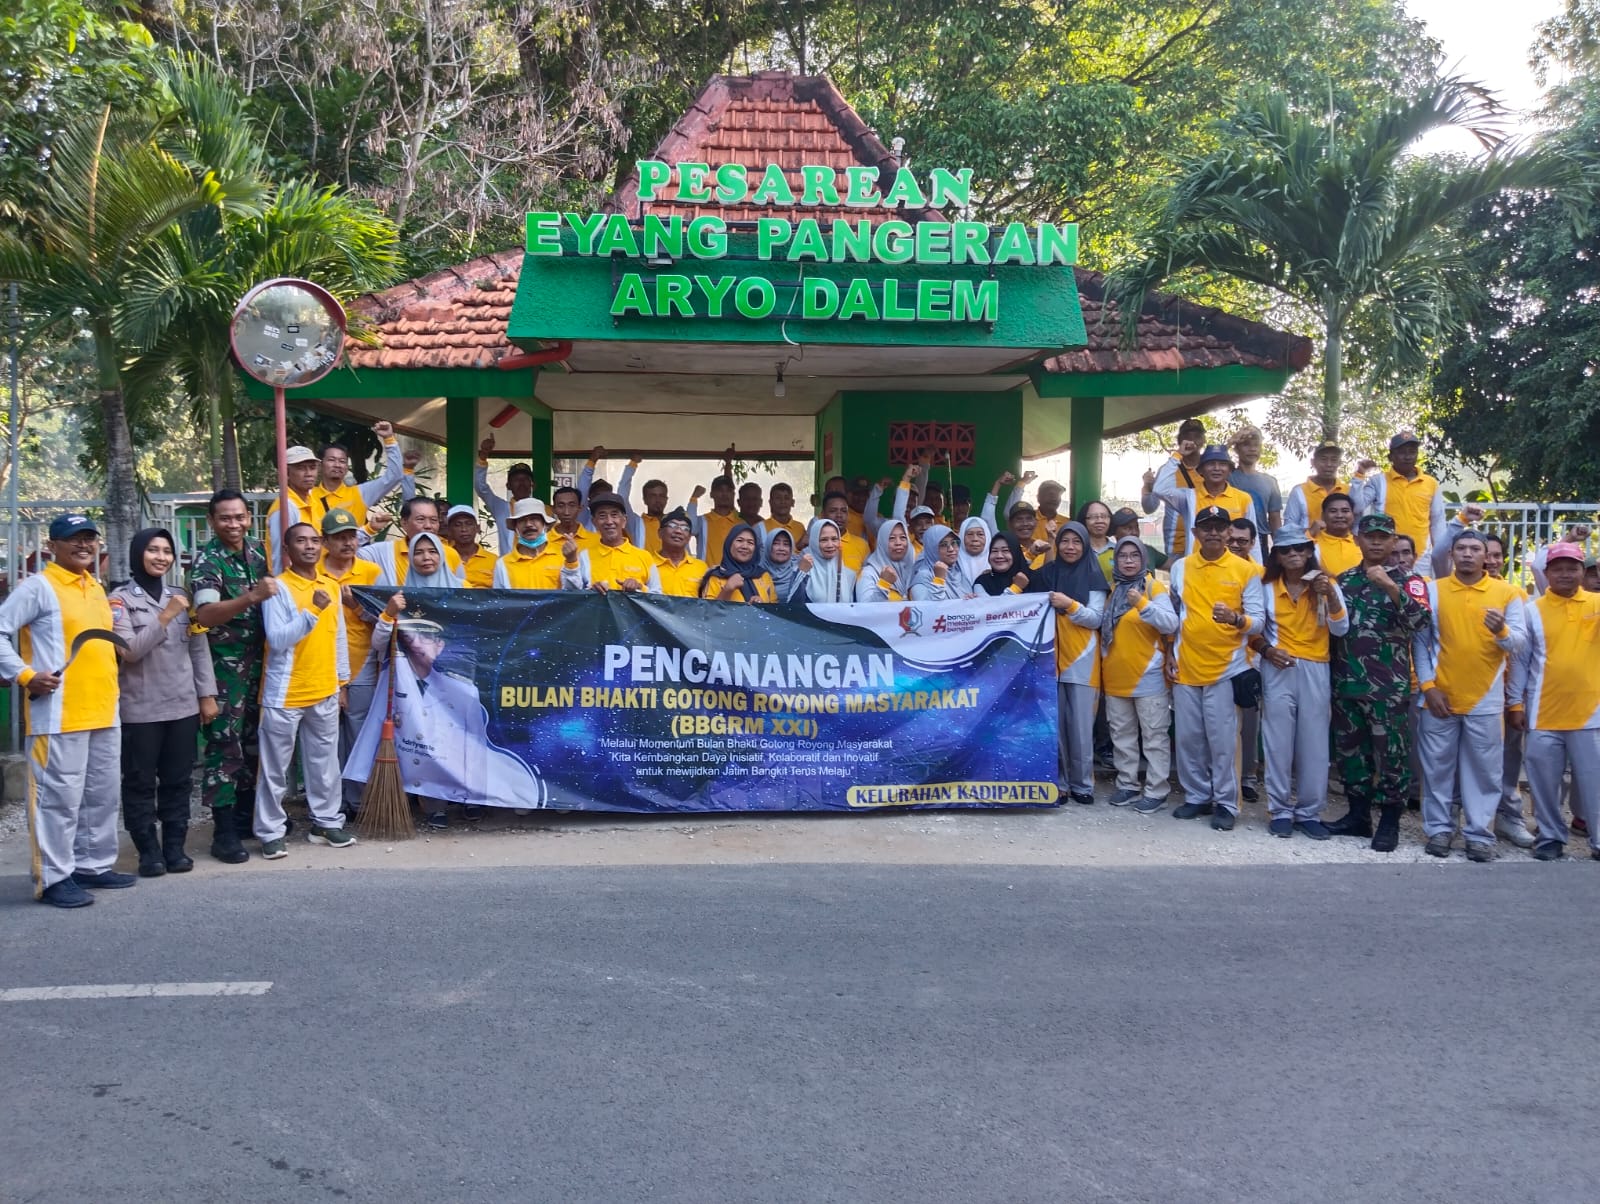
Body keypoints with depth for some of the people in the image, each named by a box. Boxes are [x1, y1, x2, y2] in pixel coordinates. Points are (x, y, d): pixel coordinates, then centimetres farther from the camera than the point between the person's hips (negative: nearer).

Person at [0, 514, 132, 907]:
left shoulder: (96, 588, 18)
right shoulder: (38, 586, -7)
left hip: (104, 712, 8)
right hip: (59, 715, -8)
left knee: (102, 796, 14)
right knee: (60, 798, -5)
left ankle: (94, 865, 25)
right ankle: (54, 878, 2)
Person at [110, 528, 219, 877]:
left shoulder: (181, 597, 10)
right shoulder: (120, 599, -2)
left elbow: (199, 648, 10)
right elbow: (129, 650, -13)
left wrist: (207, 694, 5)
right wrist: (165, 617, -19)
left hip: (183, 706, 4)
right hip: (140, 710, -4)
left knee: (178, 781, 7)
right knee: (140, 783, 1)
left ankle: (175, 847, 15)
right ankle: (149, 851, 8)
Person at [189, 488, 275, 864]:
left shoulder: (257, 551, 7)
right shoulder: (206, 559, -13)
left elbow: (274, 591, 25)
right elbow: (205, 614, -28)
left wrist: (277, 578, 3)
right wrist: (251, 597, -39)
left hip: (258, 661, 7)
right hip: (223, 665, -6)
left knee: (253, 741, 13)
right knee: (225, 744, -6)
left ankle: (246, 815, 26)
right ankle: (223, 832, -2)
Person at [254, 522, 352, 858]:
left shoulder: (332, 586, 9)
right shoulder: (278, 587, -10)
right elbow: (277, 639, -19)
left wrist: (341, 682, 15)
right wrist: (312, 611, -27)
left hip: (324, 692, 5)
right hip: (285, 694, -5)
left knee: (325, 763, 13)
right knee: (275, 767, 3)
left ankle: (327, 822, 25)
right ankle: (271, 833, 9)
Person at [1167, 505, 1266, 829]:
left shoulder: (1246, 569, -3)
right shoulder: (1180, 568, 7)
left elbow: (1259, 619, -6)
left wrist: (1236, 619, -26)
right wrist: (1169, 655, 10)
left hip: (1226, 668, -3)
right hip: (1185, 667, 4)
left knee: (1222, 740, -2)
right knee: (1188, 737, 8)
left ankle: (1226, 803, 8)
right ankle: (1197, 796, 21)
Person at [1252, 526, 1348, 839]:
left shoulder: (1325, 585, 5)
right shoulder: (1267, 588, 5)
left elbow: (1340, 629, -6)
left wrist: (1330, 594, -18)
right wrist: (1266, 650, -10)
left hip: (1315, 671, 0)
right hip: (1278, 670, 0)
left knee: (1314, 743, 1)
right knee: (1278, 742, 0)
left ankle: (1310, 812, 10)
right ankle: (1280, 811, 8)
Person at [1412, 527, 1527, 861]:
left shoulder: (1507, 592, 2)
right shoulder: (1433, 590, 3)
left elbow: (1519, 643, -2)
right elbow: (1420, 642, 2)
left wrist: (1502, 632, -24)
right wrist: (1427, 686, -6)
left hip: (1486, 700, 0)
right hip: (1440, 696, 0)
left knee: (1484, 769, 2)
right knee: (1438, 767, 5)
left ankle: (1480, 834, 9)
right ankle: (1439, 829, 14)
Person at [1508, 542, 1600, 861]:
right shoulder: (1533, 610, 3)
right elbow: (1520, 660, 5)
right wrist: (1514, 703, 2)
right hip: (1543, 715, 0)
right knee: (1544, 781, 5)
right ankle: (1551, 837, 19)